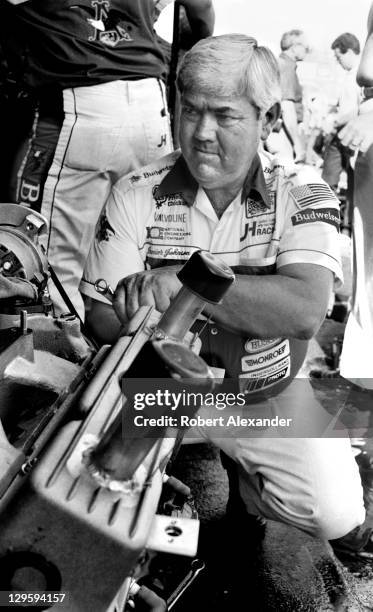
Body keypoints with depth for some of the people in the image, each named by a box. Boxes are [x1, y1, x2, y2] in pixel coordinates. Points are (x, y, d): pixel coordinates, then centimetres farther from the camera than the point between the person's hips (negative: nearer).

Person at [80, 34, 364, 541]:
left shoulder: (302, 193, -11)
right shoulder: (136, 195, -8)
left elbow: (306, 310, -27)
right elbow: (101, 316, -9)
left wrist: (185, 280, -31)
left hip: (271, 397, 0)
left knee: (336, 514, -13)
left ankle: (235, 478, 16)